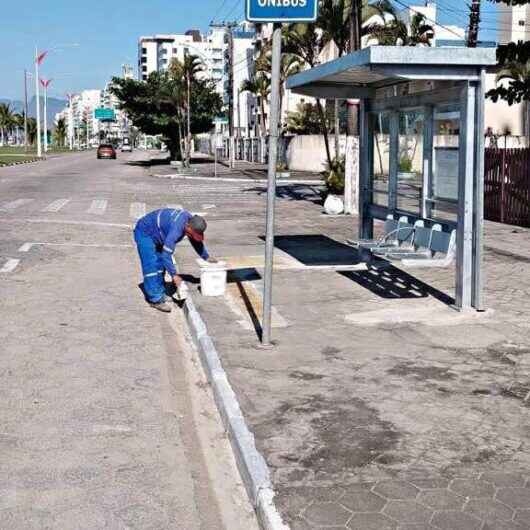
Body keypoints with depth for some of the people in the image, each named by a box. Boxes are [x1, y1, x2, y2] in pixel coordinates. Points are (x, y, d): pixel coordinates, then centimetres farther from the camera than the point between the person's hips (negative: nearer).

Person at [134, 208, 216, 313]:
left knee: (160, 264, 9)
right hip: (144, 233, -9)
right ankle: (156, 300, -14)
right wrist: (174, 275, -27)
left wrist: (206, 257, 13)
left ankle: (160, 294, 15)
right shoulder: (176, 228, -37)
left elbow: (196, 241, 10)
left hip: (155, 234, 9)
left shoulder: (190, 219, -10)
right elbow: (166, 254, -34)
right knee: (151, 266, -14)